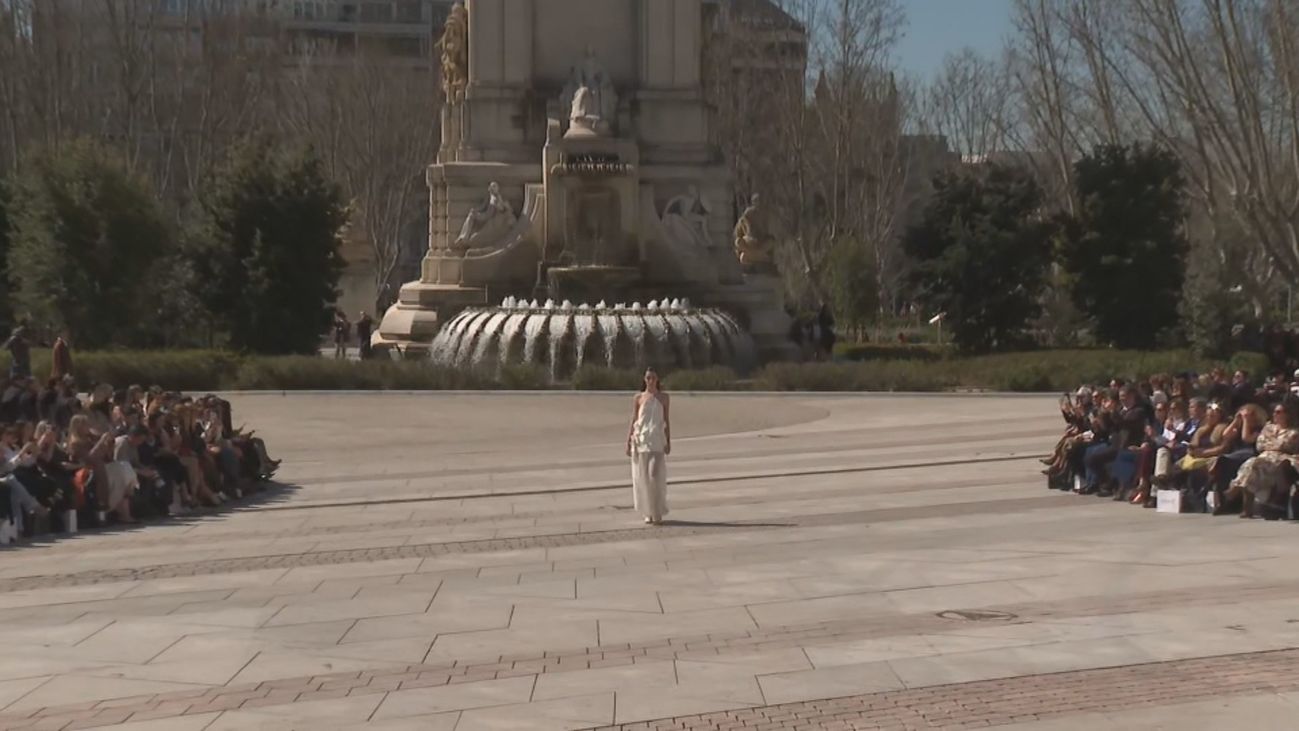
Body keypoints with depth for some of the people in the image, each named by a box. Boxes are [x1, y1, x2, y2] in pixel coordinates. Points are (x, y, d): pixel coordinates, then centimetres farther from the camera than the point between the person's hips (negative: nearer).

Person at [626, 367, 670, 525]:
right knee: (642, 477, 2)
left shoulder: (664, 398, 7)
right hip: (640, 440, 1)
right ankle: (648, 513, 13)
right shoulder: (638, 398, 7)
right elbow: (633, 421, 8)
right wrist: (628, 442, 3)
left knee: (656, 476, -11)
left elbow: (666, 421, 9)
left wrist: (668, 442, 3)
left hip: (657, 441, -1)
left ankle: (658, 513, -6)